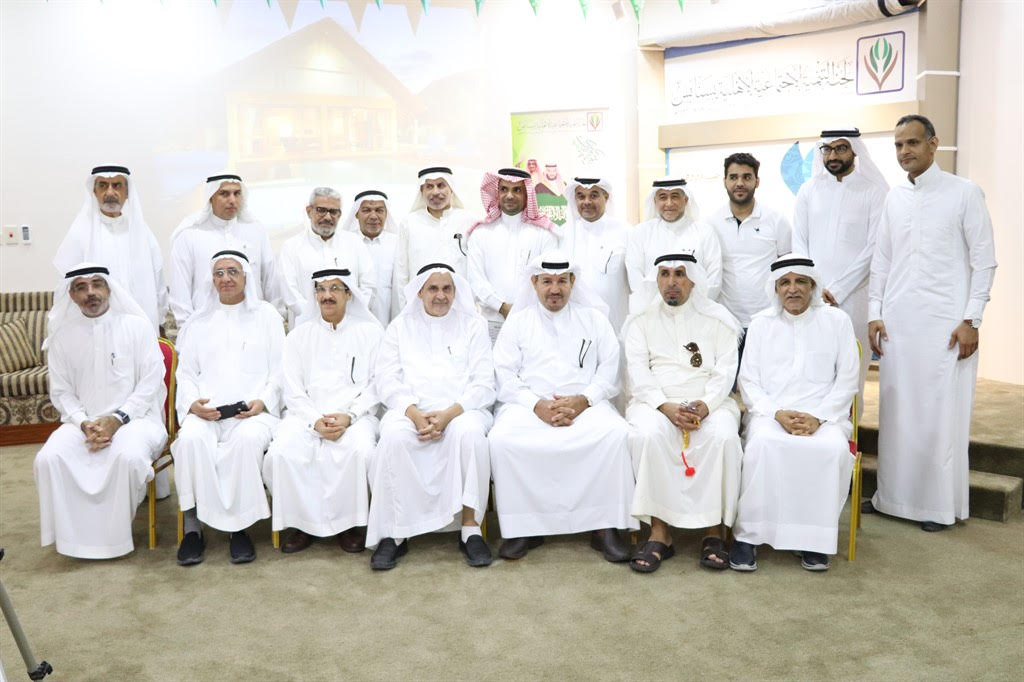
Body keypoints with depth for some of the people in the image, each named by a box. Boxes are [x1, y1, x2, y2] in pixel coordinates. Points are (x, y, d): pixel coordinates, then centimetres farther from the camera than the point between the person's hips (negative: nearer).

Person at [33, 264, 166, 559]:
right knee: (48, 459, -25)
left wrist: (116, 419, -15)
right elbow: (61, 392, 8)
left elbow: (150, 383, -5)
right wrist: (84, 424, -11)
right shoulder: (63, 335, 7)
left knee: (129, 456, -35)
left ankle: (114, 533, -9)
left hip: (134, 417, -3)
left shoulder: (136, 326, -2)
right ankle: (75, 533, -5)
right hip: (83, 421, 3)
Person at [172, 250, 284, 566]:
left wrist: (263, 401, -10)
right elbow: (186, 371, 15)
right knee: (191, 438, -32)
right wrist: (192, 403, -6)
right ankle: (192, 527, -22)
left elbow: (280, 370, 9)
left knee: (247, 438, -36)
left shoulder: (266, 315, 16)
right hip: (205, 412, 2)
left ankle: (239, 526, -23)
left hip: (253, 410, -2)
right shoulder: (200, 320, 22)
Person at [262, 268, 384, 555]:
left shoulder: (370, 332, 11)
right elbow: (291, 389, 8)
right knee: (281, 453, -28)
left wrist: (349, 417, -12)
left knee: (360, 451, -33)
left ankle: (348, 523, -12)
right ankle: (302, 523, -8)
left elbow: (376, 385, 4)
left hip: (355, 415, -2)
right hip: (306, 414, 2)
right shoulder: (300, 334, 16)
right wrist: (315, 420, -10)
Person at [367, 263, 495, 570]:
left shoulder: (473, 324, 14)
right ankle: (394, 533, -23)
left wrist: (449, 413, -14)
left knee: (469, 431, -35)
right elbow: (387, 380, 5)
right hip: (411, 410, 1)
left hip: (461, 410, 0)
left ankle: (470, 528, -25)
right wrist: (415, 414, -14)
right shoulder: (400, 326, 17)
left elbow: (483, 383, 4)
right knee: (394, 436, -33)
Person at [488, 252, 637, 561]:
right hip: (530, 405, 0)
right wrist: (538, 405, -11)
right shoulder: (518, 321, 16)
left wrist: (583, 400, -11)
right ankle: (523, 527, -15)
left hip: (585, 405, 0)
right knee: (502, 438, -30)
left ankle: (605, 526, -19)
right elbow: (505, 375, 5)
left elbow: (610, 368, 8)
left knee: (616, 433, -30)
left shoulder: (594, 318, 17)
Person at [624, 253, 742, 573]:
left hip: (708, 402, 0)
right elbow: (638, 371, 0)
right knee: (648, 435, -33)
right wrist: (666, 407, -17)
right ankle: (660, 531, -26)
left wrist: (705, 405, -18)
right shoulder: (641, 319, 12)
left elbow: (725, 371, 2)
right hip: (656, 402, 0)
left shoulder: (717, 319, 11)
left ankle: (713, 530, -20)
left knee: (722, 436, -32)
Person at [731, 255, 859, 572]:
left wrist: (818, 417, -10)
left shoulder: (837, 320, 10)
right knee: (762, 443, -33)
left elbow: (847, 380, 5)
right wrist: (778, 414, -11)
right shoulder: (761, 322, 12)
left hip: (823, 414, 0)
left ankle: (814, 538, -17)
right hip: (770, 412, 0)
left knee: (834, 449, -32)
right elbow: (748, 380, 6)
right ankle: (747, 535, -23)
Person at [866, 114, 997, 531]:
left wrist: (971, 320, -9)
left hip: (945, 323, -4)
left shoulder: (964, 192, -1)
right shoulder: (893, 198, 12)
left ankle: (940, 505, 12)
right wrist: (875, 314, 6)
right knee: (896, 411, 7)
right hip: (896, 321, 4)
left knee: (942, 413, 0)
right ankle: (893, 496, 18)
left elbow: (984, 260, -3)